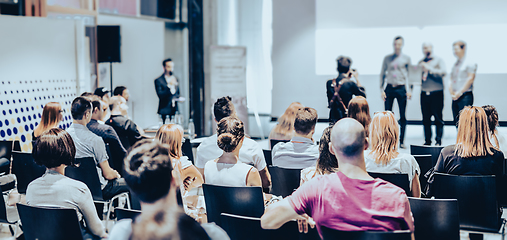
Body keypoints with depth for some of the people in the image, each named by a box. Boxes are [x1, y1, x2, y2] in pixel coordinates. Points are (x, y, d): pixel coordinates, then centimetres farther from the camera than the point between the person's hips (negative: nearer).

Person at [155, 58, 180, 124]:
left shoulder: (175, 79, 16)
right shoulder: (158, 80, -2)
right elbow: (160, 94, -13)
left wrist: (175, 98, 2)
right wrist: (169, 85, -22)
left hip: (175, 110, 5)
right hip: (165, 111, -5)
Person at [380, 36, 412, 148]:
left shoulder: (406, 58, 7)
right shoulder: (387, 58, 9)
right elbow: (382, 74, 12)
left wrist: (409, 90, -2)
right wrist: (381, 90, 4)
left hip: (401, 88, -1)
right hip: (389, 88, 1)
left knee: (403, 116, 0)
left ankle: (401, 141, 7)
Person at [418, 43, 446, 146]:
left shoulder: (438, 60, 4)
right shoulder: (421, 62, 16)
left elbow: (442, 72, -10)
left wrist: (429, 68, -13)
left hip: (436, 93, -4)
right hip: (424, 93, 4)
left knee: (438, 118, -5)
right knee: (426, 119, 4)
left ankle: (438, 141, 0)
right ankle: (427, 141, 10)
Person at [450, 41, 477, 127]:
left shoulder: (469, 63, -3)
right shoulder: (455, 65, 18)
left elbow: (470, 79, -10)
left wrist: (460, 92, -12)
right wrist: (451, 92, 0)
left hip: (465, 96, -7)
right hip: (455, 97, 7)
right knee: (457, 122, 6)